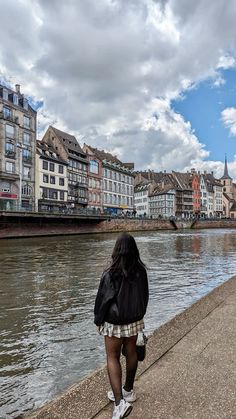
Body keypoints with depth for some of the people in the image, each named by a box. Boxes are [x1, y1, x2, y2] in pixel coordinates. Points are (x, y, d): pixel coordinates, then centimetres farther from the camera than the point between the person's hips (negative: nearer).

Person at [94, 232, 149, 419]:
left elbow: (102, 299, -15)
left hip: (115, 322, -5)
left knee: (113, 358, 10)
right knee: (131, 353, 20)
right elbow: (145, 296, 4)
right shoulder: (141, 271, -8)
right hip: (135, 320, 5)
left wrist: (98, 320, 0)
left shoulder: (110, 274, -23)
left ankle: (120, 402, 4)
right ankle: (128, 391, 39)